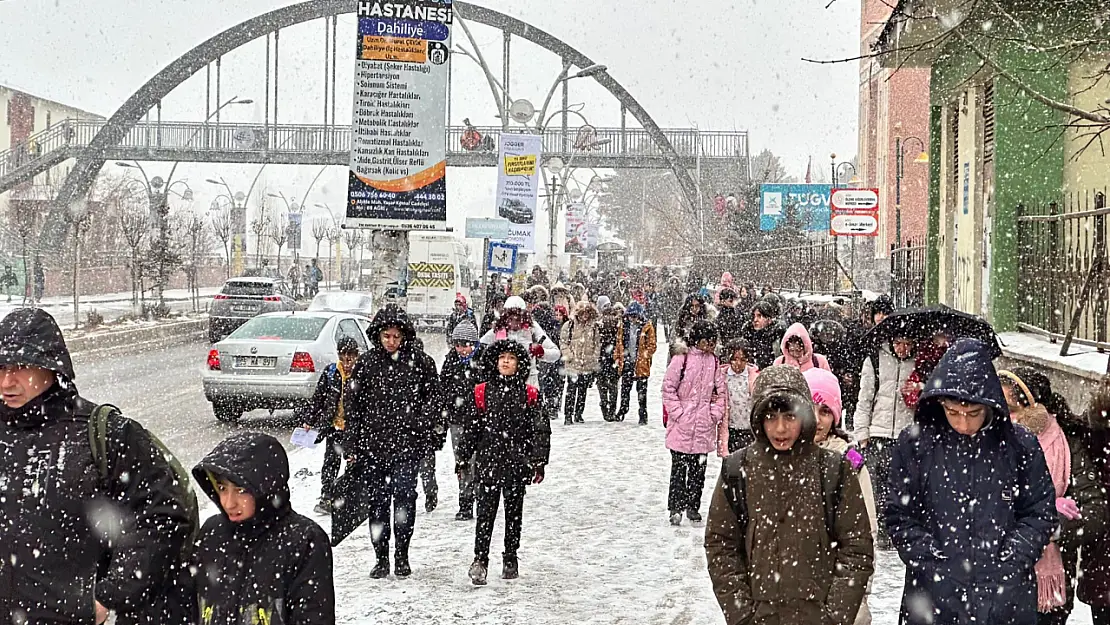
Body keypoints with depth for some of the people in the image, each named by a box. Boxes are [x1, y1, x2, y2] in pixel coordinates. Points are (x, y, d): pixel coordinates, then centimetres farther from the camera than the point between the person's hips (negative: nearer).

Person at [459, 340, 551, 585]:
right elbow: (472, 427, 9)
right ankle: (480, 560, -7)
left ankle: (510, 559, 21)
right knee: (486, 512, -7)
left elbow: (541, 429, 2)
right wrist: (463, 459, 8)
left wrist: (539, 462, -3)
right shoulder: (483, 391, 4)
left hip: (517, 462, 0)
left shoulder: (529, 394, 2)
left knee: (514, 512, 10)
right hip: (488, 460, 0)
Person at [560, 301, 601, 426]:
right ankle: (568, 415, -3)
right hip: (572, 364, -3)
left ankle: (578, 414, 18)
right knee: (571, 390, -7)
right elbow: (563, 342, 2)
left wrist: (595, 359, 4)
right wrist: (569, 356, -8)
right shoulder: (569, 325, 0)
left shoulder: (594, 327, 8)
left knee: (583, 391, 9)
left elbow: (597, 345, 12)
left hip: (588, 365, 3)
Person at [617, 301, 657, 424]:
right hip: (627, 363, 4)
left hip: (641, 363, -4)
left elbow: (652, 345, -3)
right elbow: (620, 343, 15)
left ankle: (643, 415, 7)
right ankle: (623, 409, 28)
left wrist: (644, 355, -12)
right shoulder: (624, 327, 8)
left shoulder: (647, 327, -4)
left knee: (642, 390, 1)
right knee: (625, 388, 11)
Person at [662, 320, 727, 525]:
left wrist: (716, 413, 3)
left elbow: (720, 391, 14)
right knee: (679, 468, -2)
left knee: (699, 468, 9)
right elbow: (668, 388, -5)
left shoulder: (714, 361, 7)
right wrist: (678, 412, -10)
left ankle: (693, 506, 19)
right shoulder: (681, 359, -6)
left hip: (704, 424, 4)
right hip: (682, 424, -4)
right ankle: (676, 508, 4)